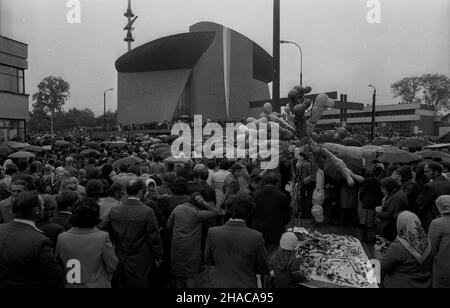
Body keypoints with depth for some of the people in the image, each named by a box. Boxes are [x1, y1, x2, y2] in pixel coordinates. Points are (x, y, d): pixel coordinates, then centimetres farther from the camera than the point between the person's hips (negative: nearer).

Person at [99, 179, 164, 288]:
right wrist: (158, 256, 0)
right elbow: (154, 237, -13)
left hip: (120, 262, 4)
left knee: (125, 284, 20)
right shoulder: (147, 212, -18)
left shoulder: (114, 211, -6)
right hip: (141, 263, -4)